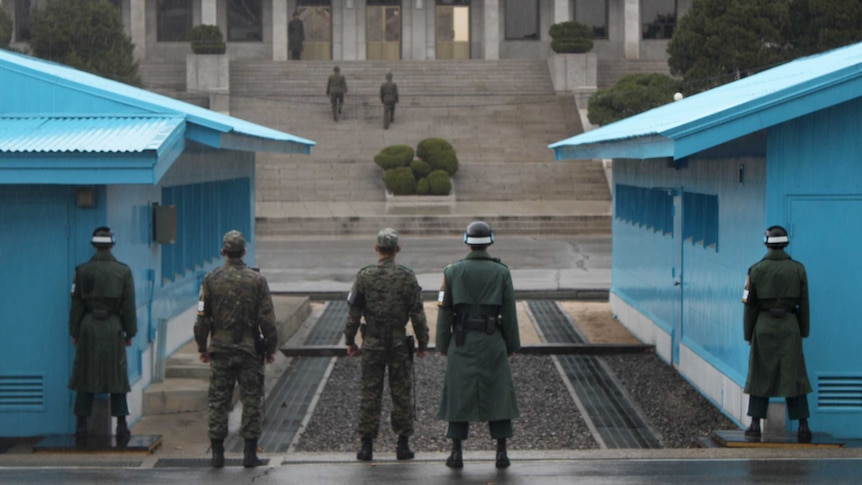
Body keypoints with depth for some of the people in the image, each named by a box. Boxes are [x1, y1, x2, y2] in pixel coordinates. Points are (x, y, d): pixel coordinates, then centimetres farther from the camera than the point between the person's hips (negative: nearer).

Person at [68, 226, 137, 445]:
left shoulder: (83, 271, -1)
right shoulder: (123, 271, -1)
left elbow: (76, 304, 1)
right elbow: (129, 305, 0)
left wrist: (75, 332, 9)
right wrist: (129, 333, 9)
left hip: (89, 328, 0)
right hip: (113, 329, 0)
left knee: (85, 378, 6)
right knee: (117, 378, 6)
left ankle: (81, 428, 4)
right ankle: (122, 428, 3)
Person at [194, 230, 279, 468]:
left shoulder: (211, 280, -2)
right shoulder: (257, 280, -4)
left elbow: (202, 318, 0)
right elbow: (267, 320, -5)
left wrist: (202, 348, 11)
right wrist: (270, 348, 5)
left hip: (220, 350, 1)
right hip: (250, 350, -1)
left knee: (218, 401, 6)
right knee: (252, 400, 6)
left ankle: (217, 453, 5)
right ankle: (250, 453, 3)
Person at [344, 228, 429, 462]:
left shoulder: (364, 276, -3)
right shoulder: (407, 277, -4)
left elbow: (353, 312, 0)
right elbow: (417, 314, -2)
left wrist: (350, 341, 9)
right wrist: (422, 343, 6)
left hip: (372, 343, 0)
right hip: (400, 343, 0)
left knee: (370, 393, 4)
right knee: (401, 393, 6)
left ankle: (367, 445, 4)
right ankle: (403, 444, 8)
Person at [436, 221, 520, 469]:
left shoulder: (453, 271, -1)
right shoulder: (501, 272, -3)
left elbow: (444, 310, -1)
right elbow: (509, 312, -3)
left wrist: (442, 345, 6)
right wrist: (512, 345, 7)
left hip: (463, 341, 0)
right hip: (492, 341, 0)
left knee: (459, 394, 7)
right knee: (498, 392, 8)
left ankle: (456, 454, 5)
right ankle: (501, 453, 5)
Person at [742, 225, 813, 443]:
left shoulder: (756, 270, -3)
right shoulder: (798, 269, -1)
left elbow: (750, 305, -1)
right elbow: (803, 304, 2)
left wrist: (748, 334, 7)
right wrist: (803, 332, 11)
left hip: (764, 326, 0)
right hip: (789, 327, 0)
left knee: (760, 376, 9)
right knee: (795, 376, 3)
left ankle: (755, 425, 6)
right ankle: (803, 427, -2)